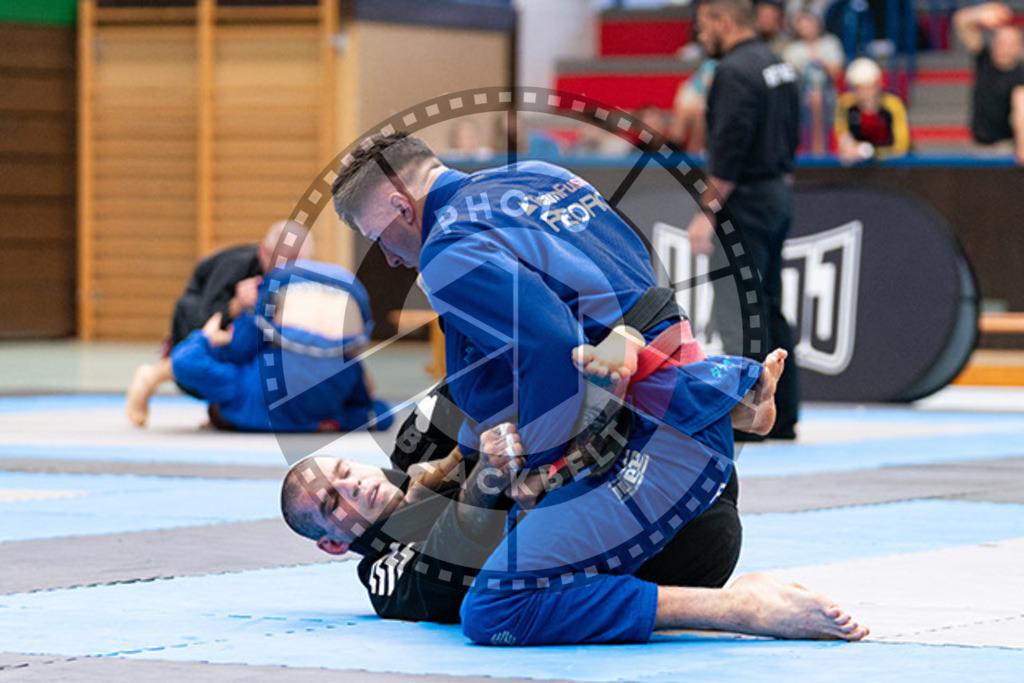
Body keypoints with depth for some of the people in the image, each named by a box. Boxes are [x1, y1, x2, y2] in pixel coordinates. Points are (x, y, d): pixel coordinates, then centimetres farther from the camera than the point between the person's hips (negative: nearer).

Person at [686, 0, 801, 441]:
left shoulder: (735, 72, -15)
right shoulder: (778, 66, 15)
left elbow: (729, 151, -21)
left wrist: (706, 212, -19)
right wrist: (781, 180, 19)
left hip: (745, 204, -10)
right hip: (778, 197, 10)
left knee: (736, 311, -8)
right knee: (769, 309, 14)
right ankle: (783, 417, 16)